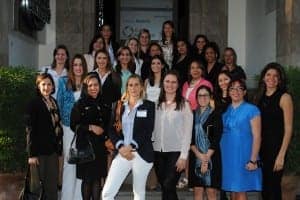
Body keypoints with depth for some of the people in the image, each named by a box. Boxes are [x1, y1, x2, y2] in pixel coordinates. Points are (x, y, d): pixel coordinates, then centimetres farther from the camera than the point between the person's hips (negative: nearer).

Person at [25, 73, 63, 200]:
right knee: (41, 184, -1)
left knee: (53, 184, 7)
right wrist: (32, 154, -15)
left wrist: (59, 148, 9)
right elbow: (30, 130, -11)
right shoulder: (34, 103, -8)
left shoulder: (54, 102, 12)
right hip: (40, 150, -6)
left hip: (53, 150, 6)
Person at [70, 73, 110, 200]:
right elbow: (74, 125, -6)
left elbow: (108, 124, 19)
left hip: (100, 146, 4)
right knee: (87, 179, 0)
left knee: (98, 178, 4)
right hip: (85, 145, -3)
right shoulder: (80, 104, -1)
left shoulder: (103, 104, 12)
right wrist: (90, 127, -14)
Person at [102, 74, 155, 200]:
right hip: (122, 153, 2)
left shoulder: (149, 106, 3)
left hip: (141, 154, -2)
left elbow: (148, 131, -6)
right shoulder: (120, 106, 11)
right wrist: (120, 147, -12)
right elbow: (113, 130, 4)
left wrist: (132, 146, -17)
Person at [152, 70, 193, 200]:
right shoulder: (156, 104, 8)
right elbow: (152, 128, 9)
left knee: (168, 186, -12)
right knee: (165, 187, 9)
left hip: (175, 152, -4)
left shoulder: (184, 105, -3)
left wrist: (183, 156, -10)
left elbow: (187, 132, -5)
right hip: (158, 151, 4)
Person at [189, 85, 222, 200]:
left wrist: (206, 158, -11)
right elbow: (190, 138, 4)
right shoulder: (193, 115, 10)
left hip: (212, 157, -3)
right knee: (197, 190, 4)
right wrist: (199, 155, -10)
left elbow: (216, 139, -5)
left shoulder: (215, 115, 1)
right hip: (195, 157, 3)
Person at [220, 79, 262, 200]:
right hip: (227, 155, 5)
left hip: (243, 155, -5)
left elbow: (257, 136, -8)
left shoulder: (252, 110, -4)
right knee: (232, 190, 8)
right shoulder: (225, 110, 11)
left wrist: (253, 160, -14)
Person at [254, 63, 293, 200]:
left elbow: (288, 128, -10)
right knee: (264, 188, 11)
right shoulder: (259, 98, 10)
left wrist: (281, 155, -16)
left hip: (276, 147, -5)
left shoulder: (284, 97, -6)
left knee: (273, 186, -3)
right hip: (261, 148, 5)